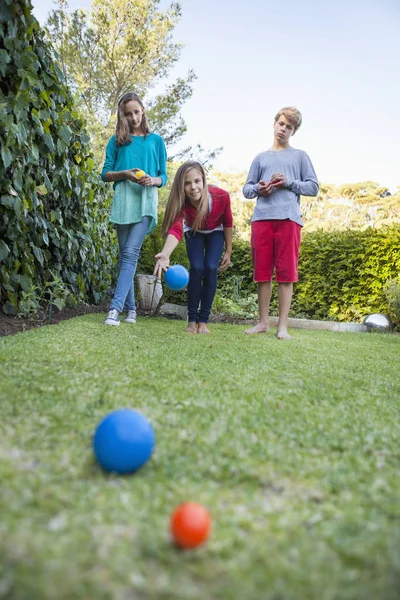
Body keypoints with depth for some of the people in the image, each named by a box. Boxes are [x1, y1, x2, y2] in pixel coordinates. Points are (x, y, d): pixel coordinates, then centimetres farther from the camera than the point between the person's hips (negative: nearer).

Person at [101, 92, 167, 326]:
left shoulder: (156, 140, 13)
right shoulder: (117, 141, 13)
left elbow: (164, 176, 11)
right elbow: (106, 173, 8)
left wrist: (153, 180, -11)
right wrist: (125, 174, -11)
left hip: (146, 201, -2)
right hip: (123, 199, 2)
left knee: (131, 252, -16)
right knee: (126, 254, 3)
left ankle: (116, 307, -22)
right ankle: (131, 307, 10)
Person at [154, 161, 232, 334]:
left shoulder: (221, 196, -35)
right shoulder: (181, 203, -37)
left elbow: (228, 222, -16)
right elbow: (175, 229, -55)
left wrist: (228, 252, -9)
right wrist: (165, 254, -75)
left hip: (215, 233, 0)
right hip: (194, 233, 0)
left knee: (210, 268, -17)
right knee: (197, 268, -19)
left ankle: (203, 320, -7)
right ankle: (192, 320, -6)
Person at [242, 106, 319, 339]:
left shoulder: (300, 156, 16)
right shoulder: (260, 158, 23)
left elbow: (313, 187, 9)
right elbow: (246, 189, 19)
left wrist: (289, 183, -6)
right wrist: (258, 189, -3)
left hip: (288, 218, -2)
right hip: (262, 218, 3)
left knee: (286, 273, -5)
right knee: (262, 272, 2)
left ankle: (283, 326, -2)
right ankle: (263, 322, 10)